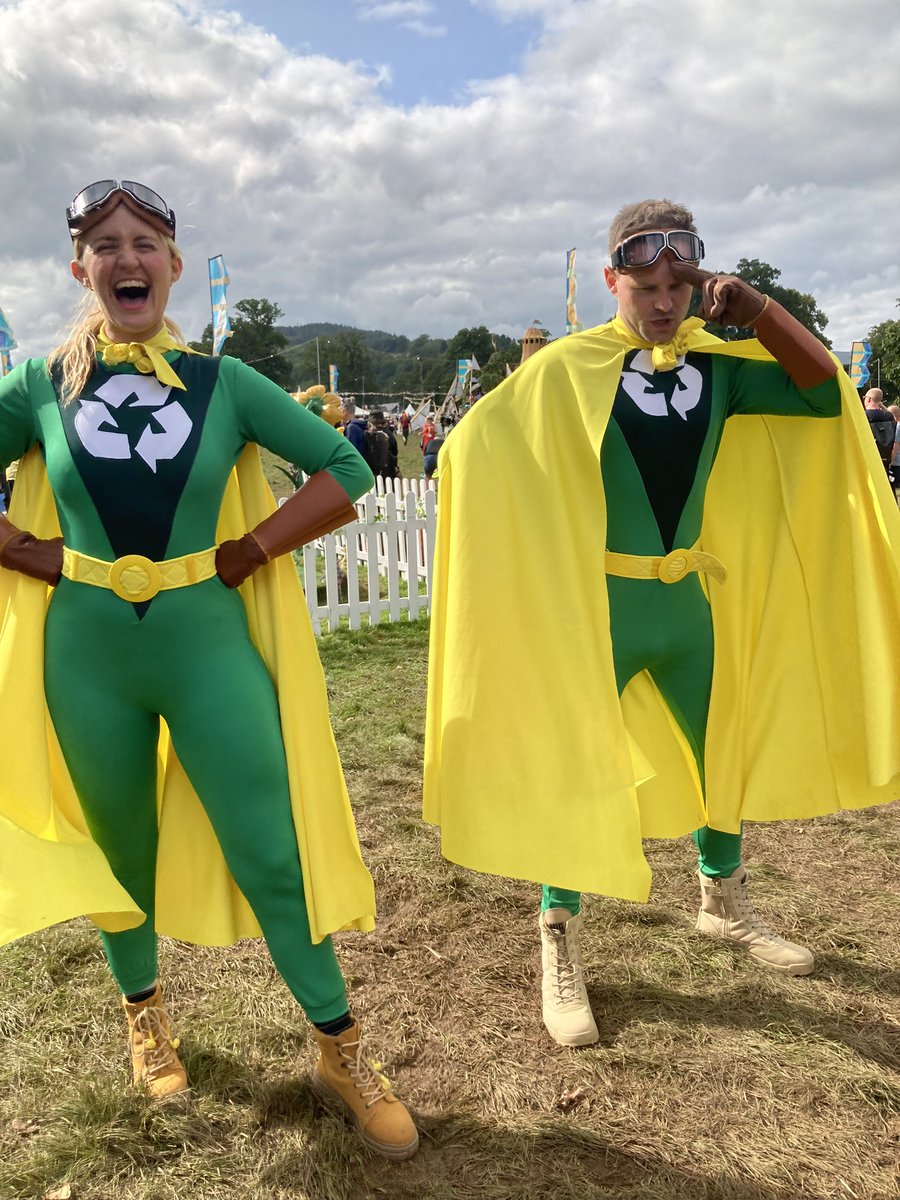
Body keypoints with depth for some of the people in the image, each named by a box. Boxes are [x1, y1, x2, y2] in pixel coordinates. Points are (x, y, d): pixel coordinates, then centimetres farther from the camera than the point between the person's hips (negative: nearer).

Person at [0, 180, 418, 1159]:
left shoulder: (223, 383, -1)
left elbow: (344, 471, -1)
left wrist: (249, 550, -8)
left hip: (209, 641, -1)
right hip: (87, 653, 2)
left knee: (271, 855, 0)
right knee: (122, 848, 18)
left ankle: (341, 1054, 20)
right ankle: (144, 1014, 45)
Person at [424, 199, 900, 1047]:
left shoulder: (718, 360, 2)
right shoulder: (565, 369, -9)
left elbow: (825, 391, -4)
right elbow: (475, 445, -11)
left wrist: (757, 308, -15)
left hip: (690, 596, 5)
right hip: (594, 602, -5)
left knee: (730, 753, 18)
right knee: (574, 765, 1)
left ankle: (724, 904, 43)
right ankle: (559, 945, 19)